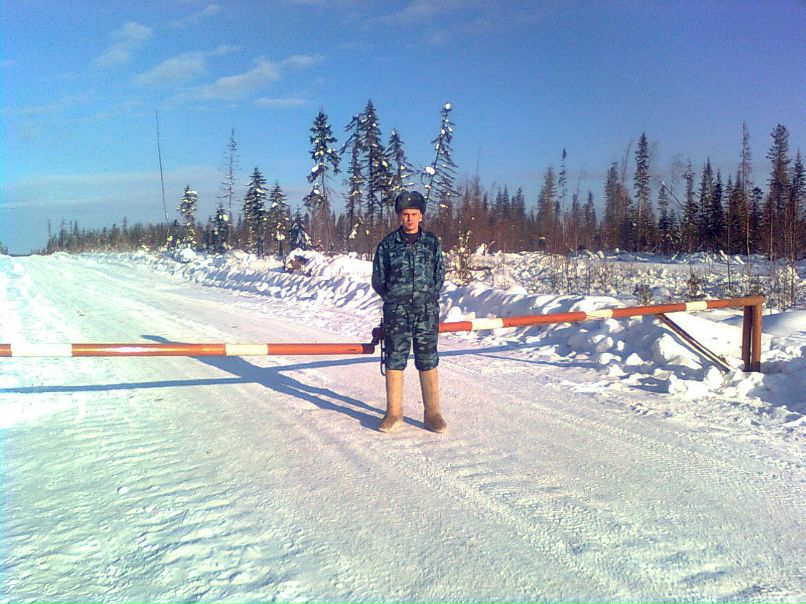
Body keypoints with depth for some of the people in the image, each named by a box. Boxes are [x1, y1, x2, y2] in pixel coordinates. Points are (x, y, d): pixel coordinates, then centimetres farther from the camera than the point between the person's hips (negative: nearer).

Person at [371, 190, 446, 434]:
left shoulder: (432, 243, 6)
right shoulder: (388, 244, 3)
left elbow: (439, 276, 11)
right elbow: (378, 279, 8)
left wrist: (427, 298, 4)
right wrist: (395, 299, 6)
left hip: (427, 312, 1)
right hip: (396, 313, 0)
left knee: (428, 362, 3)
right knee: (394, 361, 2)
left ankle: (432, 413, 11)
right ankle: (394, 413, 11)